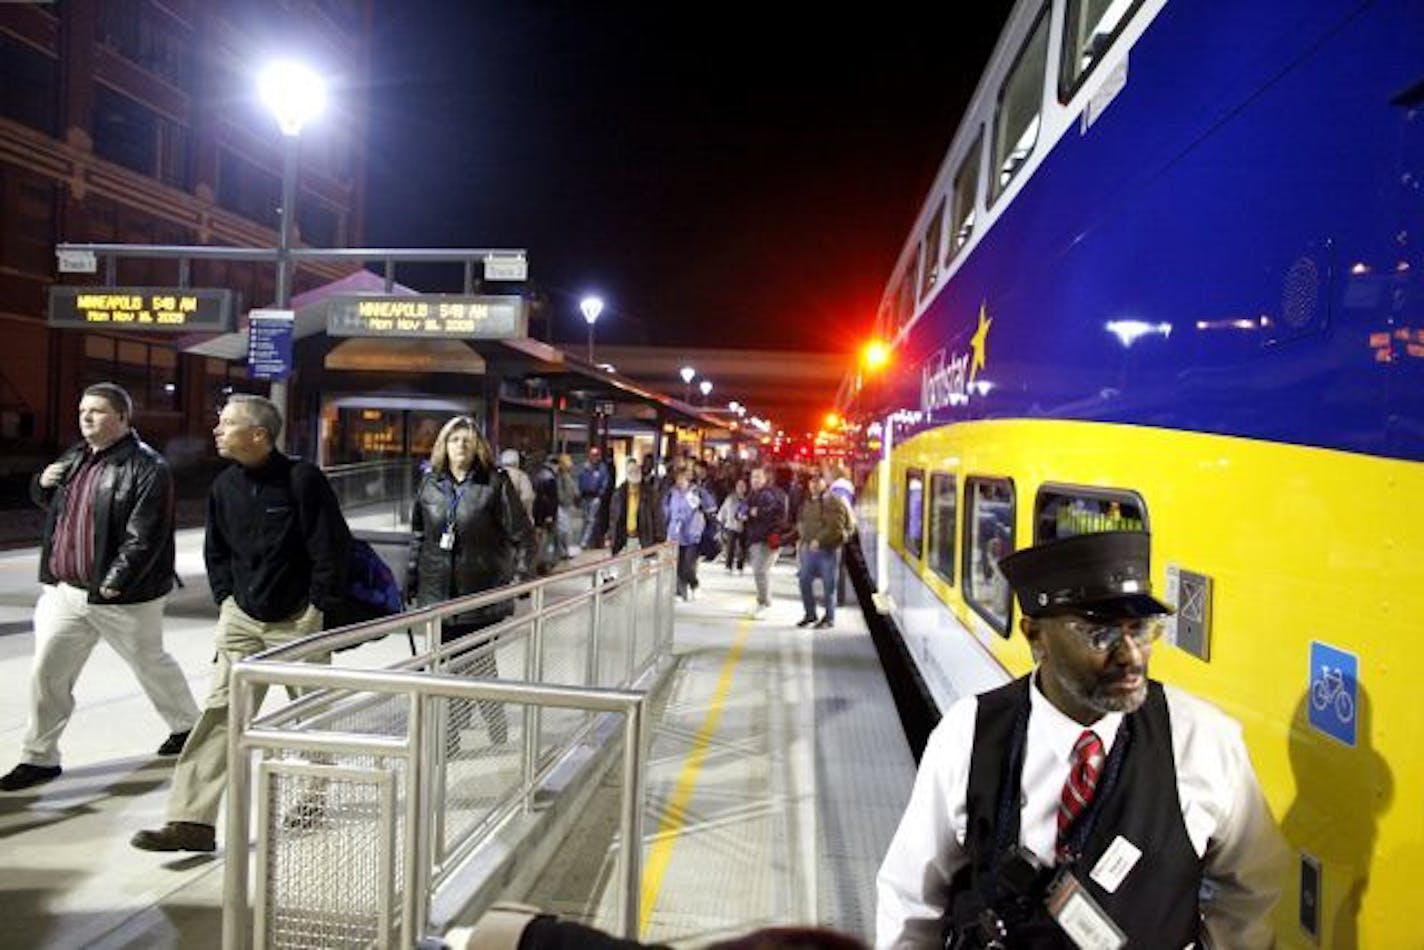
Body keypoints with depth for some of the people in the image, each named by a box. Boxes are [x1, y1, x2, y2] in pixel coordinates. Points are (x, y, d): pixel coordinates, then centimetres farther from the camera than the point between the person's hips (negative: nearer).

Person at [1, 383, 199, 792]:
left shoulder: (147, 467, -17)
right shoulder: (74, 458, 10)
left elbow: (143, 537, -22)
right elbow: (48, 502, 27)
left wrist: (115, 581, -26)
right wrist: (42, 483, 5)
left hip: (122, 597, -7)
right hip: (63, 591, 7)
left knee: (151, 663, 12)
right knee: (46, 673, 7)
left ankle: (187, 726, 35)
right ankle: (39, 757, 22)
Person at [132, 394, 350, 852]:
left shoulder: (302, 479, -15)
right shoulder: (224, 486, 4)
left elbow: (332, 547, -14)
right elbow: (216, 550, 17)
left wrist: (319, 606, -13)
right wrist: (225, 598, 8)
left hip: (296, 620, -5)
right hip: (242, 617, 5)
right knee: (220, 712, -1)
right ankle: (193, 819, 0)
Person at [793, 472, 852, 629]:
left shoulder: (834, 502, -10)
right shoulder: (807, 502, 12)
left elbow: (835, 527, -18)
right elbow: (801, 521, 25)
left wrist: (819, 540, -23)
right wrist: (803, 536, 9)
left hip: (828, 549, -7)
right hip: (809, 548, 7)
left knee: (828, 585, 1)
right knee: (805, 581, 8)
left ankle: (829, 618, 13)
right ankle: (809, 614, 24)